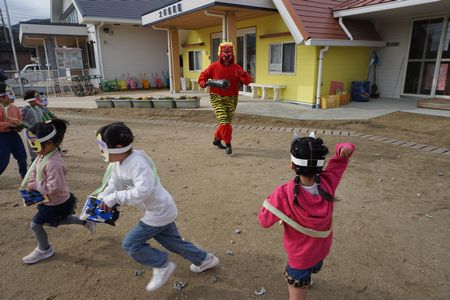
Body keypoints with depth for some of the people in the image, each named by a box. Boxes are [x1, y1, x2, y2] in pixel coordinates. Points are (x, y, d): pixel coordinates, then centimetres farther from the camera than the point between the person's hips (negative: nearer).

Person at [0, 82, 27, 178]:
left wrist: (19, 126, -9)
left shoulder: (15, 108, 6)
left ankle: (25, 175, 30)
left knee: (22, 156, 13)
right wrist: (9, 124, -25)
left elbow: (20, 121, 12)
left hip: (14, 135, 6)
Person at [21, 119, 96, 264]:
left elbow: (54, 187, -35)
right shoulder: (43, 155, -5)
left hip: (56, 202, -9)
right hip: (56, 200, 9)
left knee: (35, 225, 7)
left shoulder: (53, 164, -35)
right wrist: (31, 183, -8)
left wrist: (34, 185, -24)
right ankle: (85, 221, 41)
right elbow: (34, 170, 9)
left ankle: (44, 250, 34)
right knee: (57, 220, 29)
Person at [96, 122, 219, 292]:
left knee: (131, 244, -3)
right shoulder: (118, 163, 1)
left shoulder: (138, 162, -30)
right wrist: (101, 199, -5)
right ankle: (205, 259, 40)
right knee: (172, 241, 23)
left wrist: (114, 198, -33)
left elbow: (142, 191, -40)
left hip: (159, 211, -10)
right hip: (162, 211, 10)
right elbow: (114, 185, 12)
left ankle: (162, 266, 14)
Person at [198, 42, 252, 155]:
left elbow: (247, 81, -6)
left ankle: (217, 139, 34)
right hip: (217, 98, -3)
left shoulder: (236, 68, 1)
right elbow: (203, 76, 6)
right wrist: (205, 83, -16)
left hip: (231, 99, 3)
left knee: (227, 122, 10)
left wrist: (243, 74, -27)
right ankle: (228, 144, 1)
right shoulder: (214, 66, -3)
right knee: (224, 121, -15)